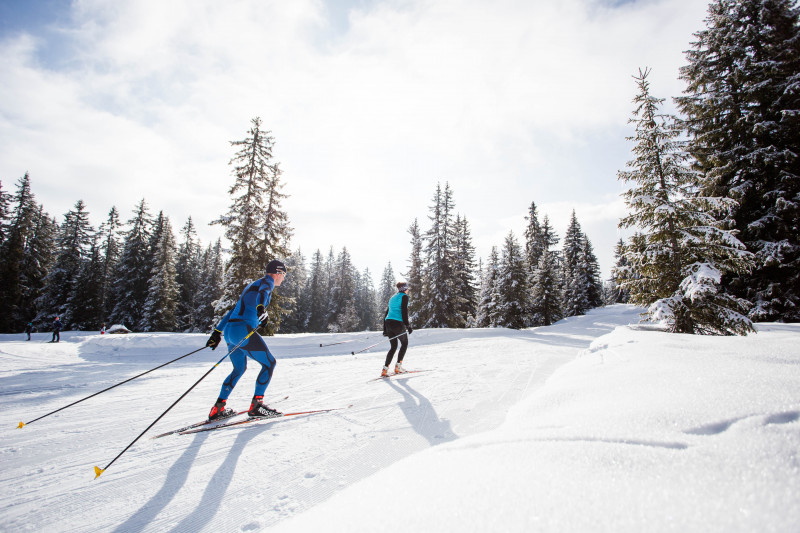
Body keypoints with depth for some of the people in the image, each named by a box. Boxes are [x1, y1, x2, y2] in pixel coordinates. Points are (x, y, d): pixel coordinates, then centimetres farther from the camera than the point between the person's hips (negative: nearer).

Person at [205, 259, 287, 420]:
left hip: (230, 331, 9)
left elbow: (234, 310, 27)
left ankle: (218, 408, 23)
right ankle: (256, 404, -2)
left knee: (239, 369, 23)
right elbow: (263, 292, -26)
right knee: (269, 363, 0)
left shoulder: (252, 285, 27)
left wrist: (218, 332, 29)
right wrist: (261, 308, -46)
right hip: (243, 330, -9)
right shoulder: (267, 282, 0)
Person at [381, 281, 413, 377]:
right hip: (398, 323, -7)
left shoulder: (392, 298, 22)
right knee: (404, 344, 14)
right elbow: (404, 311, -14)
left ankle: (385, 369, 1)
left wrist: (385, 329, 24)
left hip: (388, 323, 7)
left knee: (393, 347, 13)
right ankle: (398, 367, 9)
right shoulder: (404, 296, -1)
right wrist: (407, 325, -14)